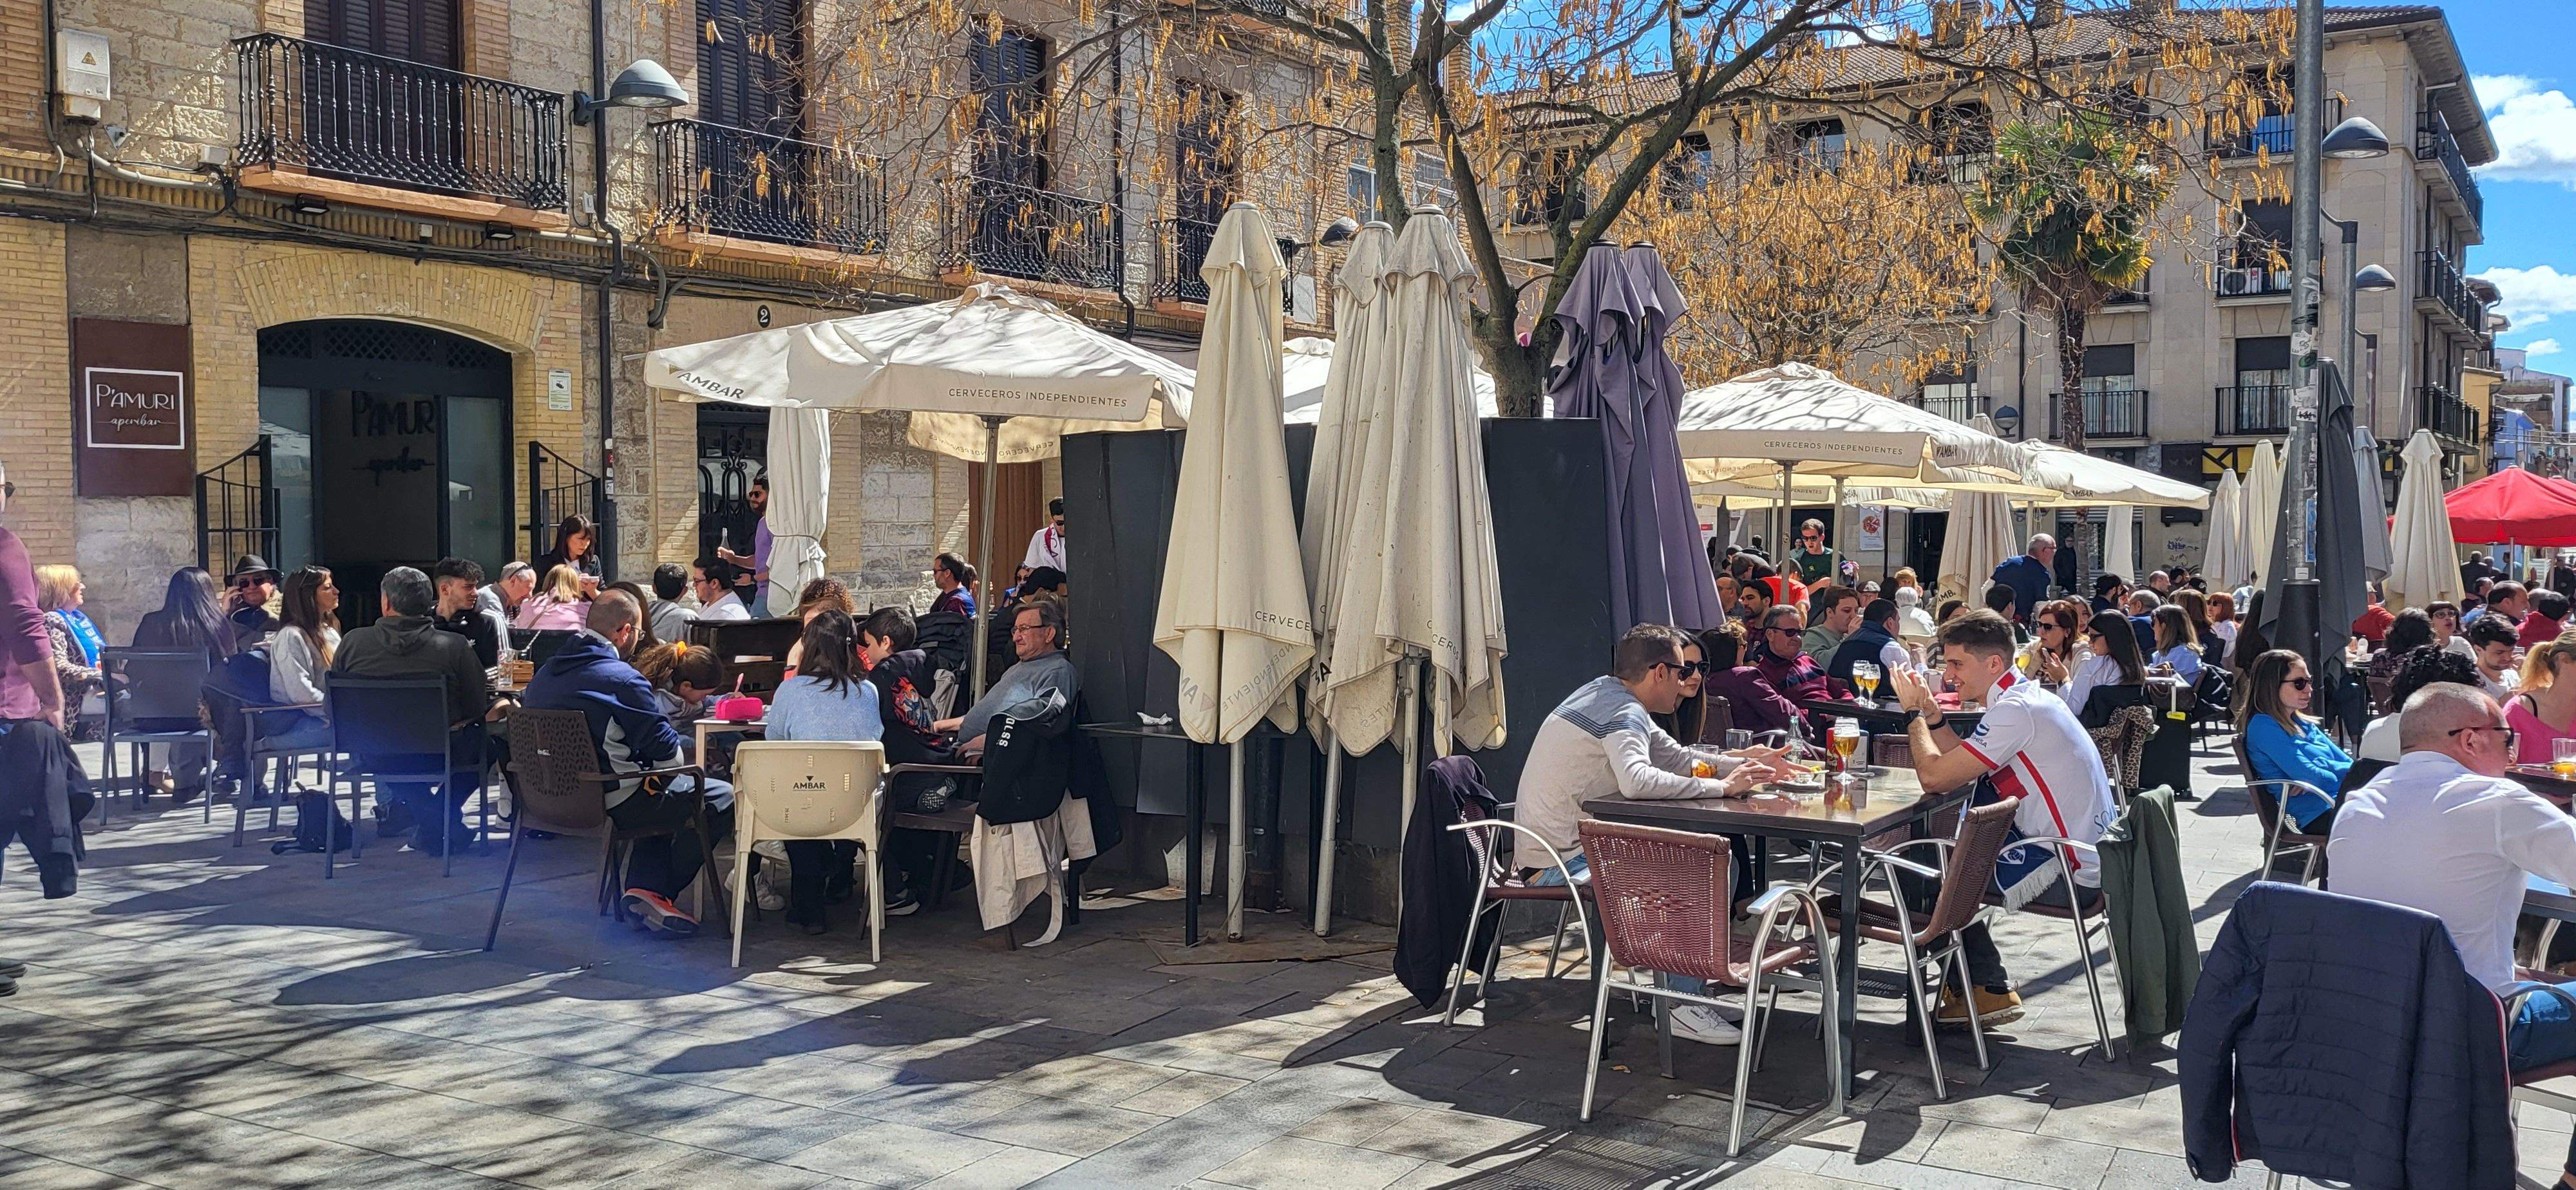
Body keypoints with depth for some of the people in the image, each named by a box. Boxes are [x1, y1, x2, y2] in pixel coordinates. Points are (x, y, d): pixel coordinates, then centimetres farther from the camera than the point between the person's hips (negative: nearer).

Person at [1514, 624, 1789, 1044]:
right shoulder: (1624, 713, -17)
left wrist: (1744, 765, 9)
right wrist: (1721, 786, -28)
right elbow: (1637, 781, -37)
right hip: (1566, 863, -10)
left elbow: (1677, 757, 20)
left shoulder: (1604, 693, 14)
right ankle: (1682, 1002, -12)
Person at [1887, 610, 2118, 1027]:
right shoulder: (2031, 697, 12)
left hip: (2068, 874, -10)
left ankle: (1986, 991, 15)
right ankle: (1984, 987, 25)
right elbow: (1960, 767, 17)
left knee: (1917, 877, -1)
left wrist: (1914, 712, -7)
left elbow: (1934, 776, -21)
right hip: (2090, 856, 10)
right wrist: (1931, 714, 6)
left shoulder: (2015, 711, -19)